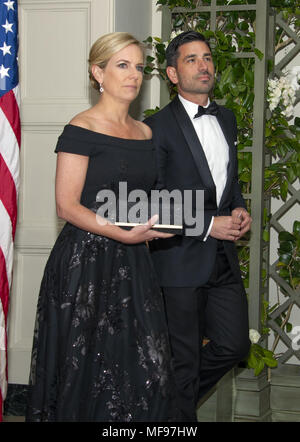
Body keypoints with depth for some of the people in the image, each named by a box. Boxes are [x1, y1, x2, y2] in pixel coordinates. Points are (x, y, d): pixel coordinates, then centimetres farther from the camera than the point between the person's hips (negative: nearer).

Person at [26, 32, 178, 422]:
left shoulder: (145, 133, 13)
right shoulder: (81, 130, -7)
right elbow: (67, 206, -13)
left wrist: (153, 223, 6)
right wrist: (124, 234, -21)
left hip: (132, 261, 6)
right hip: (87, 259, -6)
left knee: (144, 368, 0)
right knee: (87, 370, 0)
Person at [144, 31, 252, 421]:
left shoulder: (226, 118, 12)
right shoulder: (158, 127, -10)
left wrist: (239, 209, 2)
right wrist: (208, 225, -17)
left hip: (224, 257, 7)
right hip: (181, 258, -7)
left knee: (234, 346, 12)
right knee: (183, 357, 4)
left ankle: (176, 395, 34)